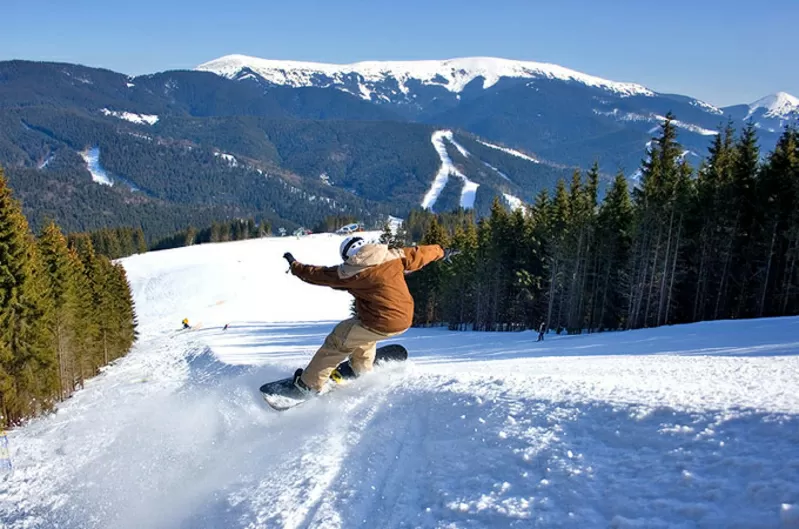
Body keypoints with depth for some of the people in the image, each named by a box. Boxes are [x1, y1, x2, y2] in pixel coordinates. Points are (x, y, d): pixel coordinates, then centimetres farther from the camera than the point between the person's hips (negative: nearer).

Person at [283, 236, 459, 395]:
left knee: (337, 343, 14)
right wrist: (441, 252, 32)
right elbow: (419, 253, 14)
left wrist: (294, 265, 17)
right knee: (364, 335, 36)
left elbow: (319, 274, 1)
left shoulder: (350, 272, -9)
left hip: (379, 324, -6)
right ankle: (362, 371, 49)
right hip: (405, 320, 6)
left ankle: (309, 384, 24)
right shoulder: (394, 256, 1)